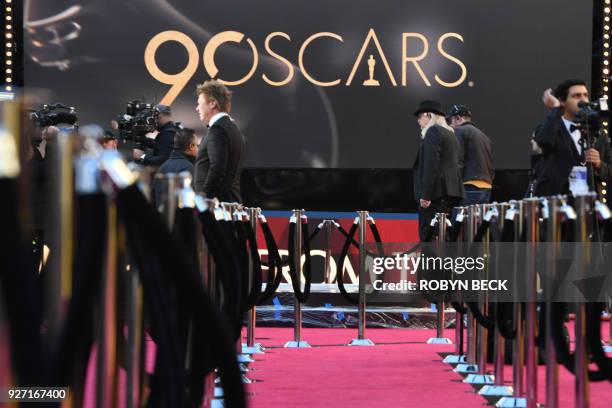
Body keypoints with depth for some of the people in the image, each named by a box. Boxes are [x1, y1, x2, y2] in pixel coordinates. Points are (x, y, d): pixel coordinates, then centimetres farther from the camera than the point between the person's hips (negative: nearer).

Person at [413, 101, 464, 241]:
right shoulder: (450, 133, 22)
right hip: (452, 191, 9)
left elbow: (431, 165, -16)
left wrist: (425, 195, -19)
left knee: (427, 234, -12)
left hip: (437, 192, -9)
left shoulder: (433, 131, -6)